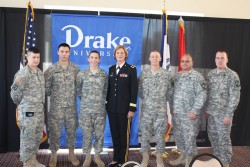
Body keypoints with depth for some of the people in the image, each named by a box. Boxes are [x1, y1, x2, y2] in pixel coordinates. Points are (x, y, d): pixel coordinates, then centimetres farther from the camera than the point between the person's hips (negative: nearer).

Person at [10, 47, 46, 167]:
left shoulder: (40, 72, 10)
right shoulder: (22, 73, -15)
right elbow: (15, 93, -16)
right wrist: (21, 104, -11)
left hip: (40, 111, 8)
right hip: (28, 111, -8)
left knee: (37, 137, 16)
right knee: (27, 138, 3)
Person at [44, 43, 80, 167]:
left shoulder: (75, 68, 2)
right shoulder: (51, 69, -5)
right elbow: (46, 87, -2)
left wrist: (74, 95, 4)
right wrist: (54, 95, 2)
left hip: (71, 106, 2)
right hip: (56, 106, -2)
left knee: (71, 130, 11)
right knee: (55, 132, 4)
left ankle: (71, 154, 27)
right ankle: (53, 156, 20)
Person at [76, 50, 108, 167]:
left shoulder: (104, 74, 2)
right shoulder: (81, 74, -1)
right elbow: (78, 90, 8)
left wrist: (101, 100, 8)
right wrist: (85, 99, 7)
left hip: (100, 109, 1)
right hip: (86, 109, -1)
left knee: (99, 134, 8)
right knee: (87, 134, 6)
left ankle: (97, 156, 24)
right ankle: (87, 156, 23)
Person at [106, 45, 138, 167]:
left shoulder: (131, 69, -3)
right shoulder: (111, 69, 11)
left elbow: (134, 89, -7)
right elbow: (109, 87, 12)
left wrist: (132, 108, -13)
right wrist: (107, 104, 8)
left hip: (124, 107, -4)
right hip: (112, 107, 4)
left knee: (124, 135, 4)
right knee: (114, 134, 10)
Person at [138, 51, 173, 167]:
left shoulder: (167, 74, 0)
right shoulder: (143, 73, 2)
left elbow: (170, 92, 6)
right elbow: (140, 90, 9)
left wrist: (162, 101, 7)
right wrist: (146, 100, 9)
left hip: (161, 110, 0)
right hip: (146, 110, 1)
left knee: (160, 135, 7)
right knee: (145, 134, 7)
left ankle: (159, 157, 22)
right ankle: (145, 157, 23)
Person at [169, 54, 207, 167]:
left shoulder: (197, 77, -9)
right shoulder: (177, 76, 12)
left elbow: (201, 95, -15)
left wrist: (195, 111, -20)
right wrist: (172, 107, 13)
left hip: (189, 113, -7)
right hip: (176, 112, 7)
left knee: (189, 138, -2)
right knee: (178, 136, 15)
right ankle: (183, 156, 32)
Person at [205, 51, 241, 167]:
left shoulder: (232, 75, -11)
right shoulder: (210, 74, 7)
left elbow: (235, 96, -14)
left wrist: (228, 114, -17)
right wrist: (206, 108, 10)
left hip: (224, 113, -6)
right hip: (211, 112, 6)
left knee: (223, 138, 2)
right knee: (212, 135, 15)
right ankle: (217, 157, 33)